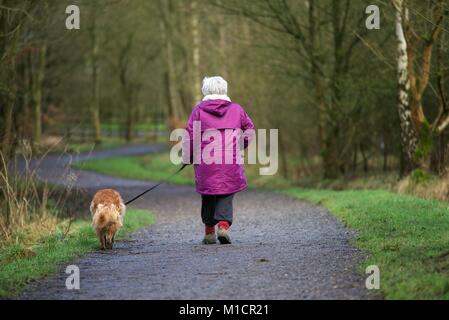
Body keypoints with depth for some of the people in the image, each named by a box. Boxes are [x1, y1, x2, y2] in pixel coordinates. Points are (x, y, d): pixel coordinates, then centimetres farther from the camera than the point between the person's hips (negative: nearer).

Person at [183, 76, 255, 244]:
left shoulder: (199, 110, 1)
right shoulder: (236, 109, 8)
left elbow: (190, 136, -1)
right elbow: (249, 130, 16)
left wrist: (187, 158, 8)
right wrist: (240, 146, 30)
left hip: (206, 163, 0)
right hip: (231, 164, 0)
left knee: (208, 196, 13)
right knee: (227, 196, 6)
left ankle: (209, 231, 17)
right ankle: (224, 224, -16)